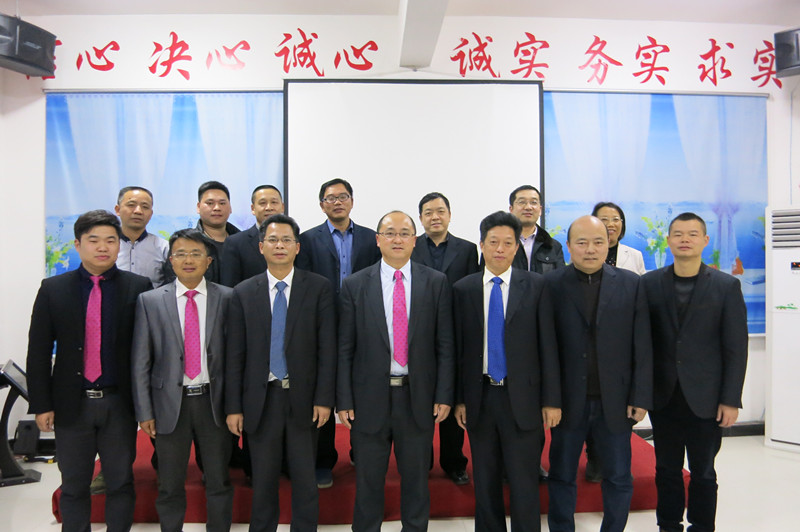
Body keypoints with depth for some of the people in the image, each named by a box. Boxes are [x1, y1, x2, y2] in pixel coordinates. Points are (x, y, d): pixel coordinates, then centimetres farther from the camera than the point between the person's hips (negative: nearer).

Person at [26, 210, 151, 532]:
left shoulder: (138, 288, -3)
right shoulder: (53, 289, 2)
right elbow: (38, 352, 3)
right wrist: (41, 405, 0)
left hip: (119, 403, -1)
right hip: (72, 404, 1)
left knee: (121, 483, 10)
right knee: (73, 487, 13)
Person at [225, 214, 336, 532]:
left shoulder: (319, 288, -2)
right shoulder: (244, 293, 3)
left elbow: (327, 347, -4)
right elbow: (235, 354, 1)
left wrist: (324, 398, -8)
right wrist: (233, 407, -2)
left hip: (304, 398, -1)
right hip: (261, 398, 1)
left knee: (305, 478, 10)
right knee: (263, 479, 13)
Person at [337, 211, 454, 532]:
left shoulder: (436, 283, 0)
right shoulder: (355, 285, -1)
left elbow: (444, 345, 1)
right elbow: (345, 349, -1)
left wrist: (444, 395, -3)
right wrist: (343, 400, -4)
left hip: (418, 397, 1)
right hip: (370, 397, 0)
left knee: (416, 477, 16)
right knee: (368, 480, 13)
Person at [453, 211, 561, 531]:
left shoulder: (536, 286, -1)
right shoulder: (463, 289, 2)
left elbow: (547, 345, -2)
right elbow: (458, 348, 2)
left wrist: (551, 399, -4)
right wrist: (459, 399, 1)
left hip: (522, 397, -1)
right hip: (479, 397, 2)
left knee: (524, 481, 6)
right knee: (485, 481, 14)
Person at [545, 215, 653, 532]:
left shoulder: (631, 284, 2)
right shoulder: (551, 285, -4)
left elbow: (643, 347, 1)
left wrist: (641, 397, -3)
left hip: (616, 402, 2)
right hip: (568, 401, -1)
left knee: (619, 478, 14)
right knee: (562, 477, 12)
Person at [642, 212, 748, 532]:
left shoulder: (726, 286, -2)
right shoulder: (649, 283, 2)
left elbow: (736, 347, -3)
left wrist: (731, 400, -6)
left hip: (705, 398, -1)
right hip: (663, 396, 2)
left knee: (703, 472, 11)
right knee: (666, 469, 13)